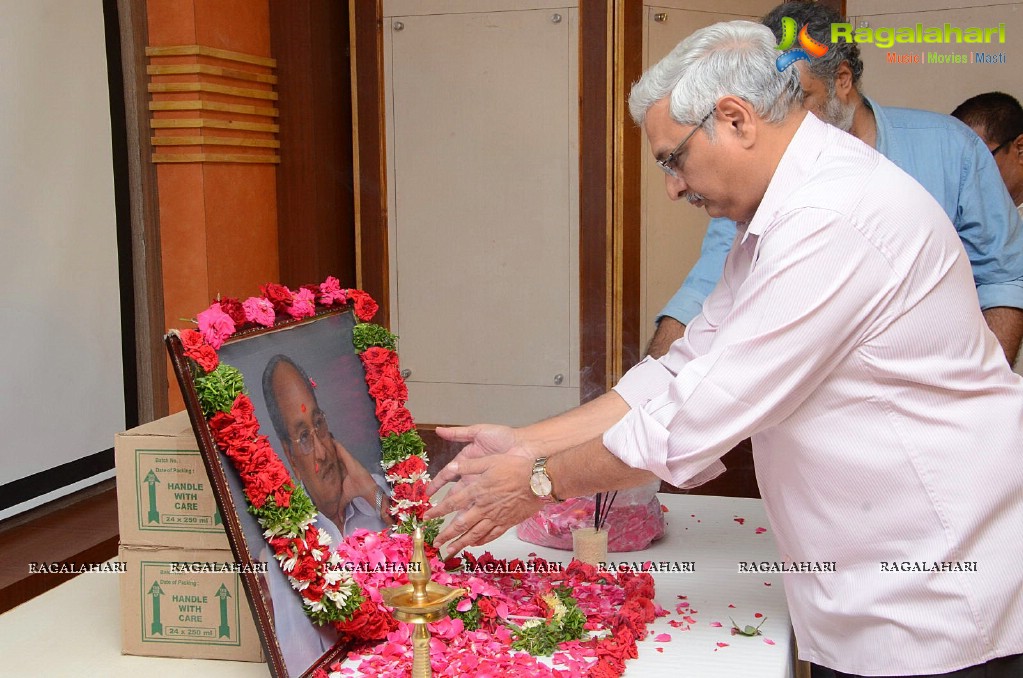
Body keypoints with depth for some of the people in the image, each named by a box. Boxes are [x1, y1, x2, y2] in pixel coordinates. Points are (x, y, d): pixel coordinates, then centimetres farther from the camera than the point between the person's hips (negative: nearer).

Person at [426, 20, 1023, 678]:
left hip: (937, 610, -8)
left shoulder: (834, 217, -25)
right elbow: (684, 376, 7)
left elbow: (702, 414, -24)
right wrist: (525, 443, 0)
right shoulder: (777, 216, 8)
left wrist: (540, 480, -12)